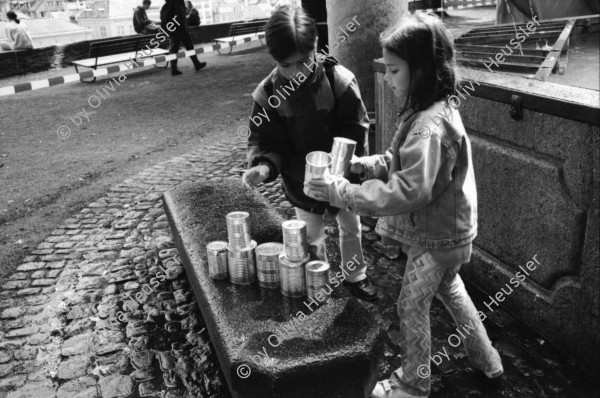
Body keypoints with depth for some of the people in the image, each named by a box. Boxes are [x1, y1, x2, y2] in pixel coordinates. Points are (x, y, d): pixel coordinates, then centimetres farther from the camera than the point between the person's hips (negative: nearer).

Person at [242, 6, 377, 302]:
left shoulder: (339, 79, -19)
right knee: (312, 239, 18)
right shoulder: (267, 93, -16)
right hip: (302, 182, 0)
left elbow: (356, 128, -14)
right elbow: (264, 139, -11)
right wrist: (264, 166, -33)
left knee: (351, 228, 19)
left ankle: (355, 276, 45)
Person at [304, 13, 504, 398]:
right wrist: (363, 164, -7)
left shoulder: (429, 126, -32)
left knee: (412, 306, 9)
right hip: (444, 231, 10)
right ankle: (485, 357, 49)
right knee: (449, 289, 29)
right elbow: (404, 163, 8)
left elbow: (408, 191, -38)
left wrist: (342, 191, -37)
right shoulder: (433, 110, 0)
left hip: (436, 237, -10)